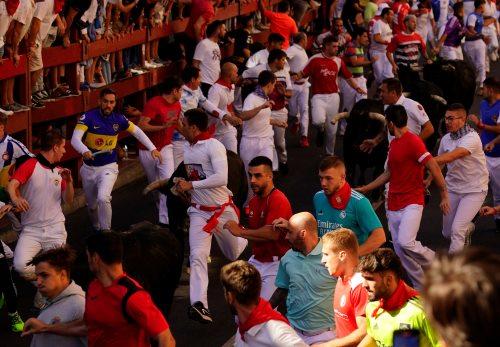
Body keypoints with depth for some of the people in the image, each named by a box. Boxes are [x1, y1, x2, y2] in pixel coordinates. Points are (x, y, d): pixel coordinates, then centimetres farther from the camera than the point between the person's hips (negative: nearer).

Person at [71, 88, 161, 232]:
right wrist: (84, 151, -45)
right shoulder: (89, 117, -14)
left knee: (103, 198, -27)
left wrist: (152, 149, -1)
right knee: (92, 205, 17)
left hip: (108, 167, -1)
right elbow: (75, 139, -25)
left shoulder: (118, 119, -6)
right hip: (89, 168, 1)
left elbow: (137, 132, 8)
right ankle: (96, 229, 47)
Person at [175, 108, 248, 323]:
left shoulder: (214, 146, -18)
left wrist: (191, 185, -27)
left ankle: (245, 240, 56)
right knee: (197, 255, -17)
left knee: (234, 254, 19)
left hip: (223, 209, -4)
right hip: (199, 211, 4)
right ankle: (199, 305, -27)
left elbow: (221, 178, -30)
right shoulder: (187, 148, 5)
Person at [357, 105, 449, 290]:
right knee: (400, 252, 4)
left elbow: (434, 167, -15)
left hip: (411, 203, -8)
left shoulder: (413, 141, -12)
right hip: (393, 205, 8)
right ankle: (422, 288, 13)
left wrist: (444, 195, -15)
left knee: (405, 242, -26)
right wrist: (363, 189, 26)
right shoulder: (393, 144, 15)